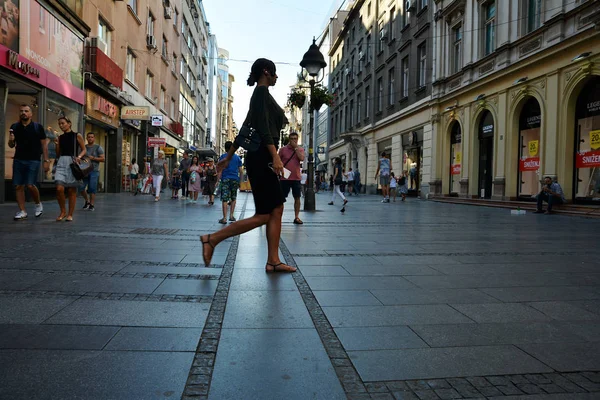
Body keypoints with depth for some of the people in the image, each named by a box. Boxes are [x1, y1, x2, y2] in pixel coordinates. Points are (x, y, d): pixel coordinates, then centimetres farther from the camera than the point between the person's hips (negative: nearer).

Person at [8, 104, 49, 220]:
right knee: (18, 186, 2)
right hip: (18, 160, 4)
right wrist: (11, 140, -8)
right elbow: (11, 145, 16)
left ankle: (38, 203, 14)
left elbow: (44, 144, 2)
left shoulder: (38, 127, 1)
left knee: (30, 185, -13)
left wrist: (46, 160, -4)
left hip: (33, 160, -4)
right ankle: (22, 211, 10)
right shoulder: (14, 127, 10)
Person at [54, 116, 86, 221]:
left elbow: (84, 149, 3)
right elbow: (58, 154, 15)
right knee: (59, 189, -12)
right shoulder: (60, 137, 13)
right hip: (61, 163, 3)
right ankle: (63, 211, 7)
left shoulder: (77, 136, 3)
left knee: (72, 190, 1)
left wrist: (79, 156, -15)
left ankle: (70, 214, 10)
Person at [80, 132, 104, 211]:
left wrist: (93, 158, -12)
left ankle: (92, 204, 4)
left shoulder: (98, 147, 5)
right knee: (81, 188, -4)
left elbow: (102, 159, -1)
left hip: (94, 171, -3)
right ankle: (87, 201, 19)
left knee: (92, 188, -6)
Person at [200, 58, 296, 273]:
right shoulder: (262, 91, -6)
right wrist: (275, 156, -27)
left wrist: (229, 156, 24)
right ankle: (212, 239, -4)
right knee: (263, 215, -8)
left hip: (262, 159, 10)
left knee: (277, 210, 6)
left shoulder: (260, 94, 22)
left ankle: (273, 261, 8)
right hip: (262, 158, -10)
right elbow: (263, 127, -19)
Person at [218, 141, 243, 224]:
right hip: (235, 179, 3)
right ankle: (231, 215, 17)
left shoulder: (222, 157, 1)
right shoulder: (237, 157, 8)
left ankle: (224, 218, -11)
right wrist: (239, 181, 14)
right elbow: (241, 171, 6)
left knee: (224, 199, -5)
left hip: (225, 179, -2)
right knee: (233, 198, 17)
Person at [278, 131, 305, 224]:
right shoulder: (283, 149, 1)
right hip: (284, 177, -1)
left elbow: (301, 158, -15)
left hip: (296, 178, 2)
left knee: (297, 198, 3)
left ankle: (296, 217, 10)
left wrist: (296, 147, -12)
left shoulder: (300, 149, 5)